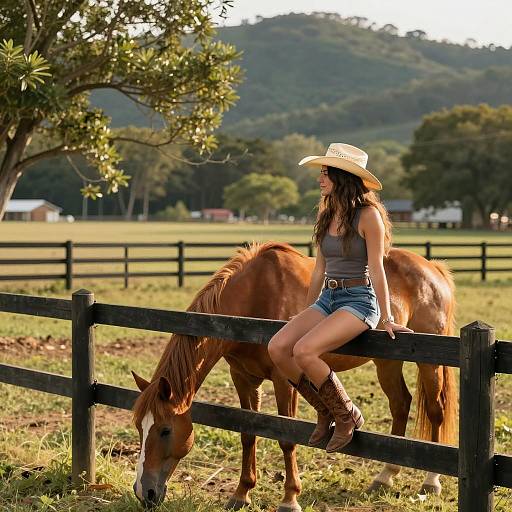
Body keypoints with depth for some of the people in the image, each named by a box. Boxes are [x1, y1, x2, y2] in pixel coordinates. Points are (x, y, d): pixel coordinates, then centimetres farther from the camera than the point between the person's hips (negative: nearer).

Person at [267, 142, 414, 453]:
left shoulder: (368, 215, -10)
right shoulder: (327, 216, 12)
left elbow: (376, 269, -11)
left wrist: (387, 319, -11)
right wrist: (307, 313, 23)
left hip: (359, 300, -8)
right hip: (327, 298, 8)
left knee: (304, 351, -29)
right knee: (277, 347, -15)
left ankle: (348, 415, -6)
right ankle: (325, 411, 5)